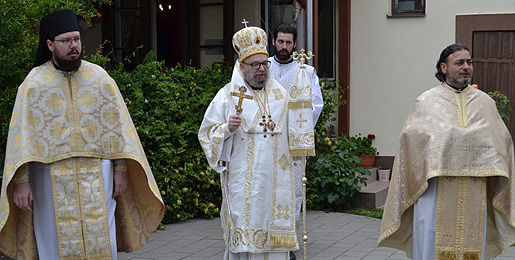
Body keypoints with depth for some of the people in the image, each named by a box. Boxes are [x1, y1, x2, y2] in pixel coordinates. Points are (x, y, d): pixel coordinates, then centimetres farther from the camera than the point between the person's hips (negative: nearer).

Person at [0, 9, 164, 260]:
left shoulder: (100, 78, 4)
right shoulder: (33, 84, -1)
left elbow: (118, 125, 6)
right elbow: (22, 135, -5)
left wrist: (121, 168, 0)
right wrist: (21, 181, -12)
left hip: (97, 177, 1)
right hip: (52, 180, -1)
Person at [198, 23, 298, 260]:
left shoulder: (280, 94, 11)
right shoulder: (228, 95, 0)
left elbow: (291, 131, 25)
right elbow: (206, 133, 0)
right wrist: (227, 129, -17)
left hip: (275, 178, 4)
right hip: (242, 182, -3)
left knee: (275, 232, 4)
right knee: (243, 236, -4)